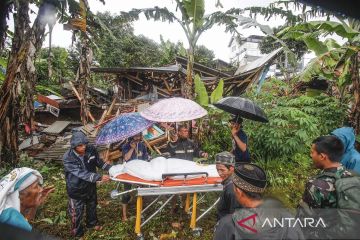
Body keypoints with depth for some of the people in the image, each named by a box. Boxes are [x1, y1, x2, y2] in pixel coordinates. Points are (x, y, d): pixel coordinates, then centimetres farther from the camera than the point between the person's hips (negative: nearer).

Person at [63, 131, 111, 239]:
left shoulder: (91, 150, -18)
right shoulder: (68, 158, -30)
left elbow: (99, 162, -2)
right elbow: (82, 173, -36)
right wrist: (99, 177, -43)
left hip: (90, 185, 4)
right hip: (76, 189, -4)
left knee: (92, 206, 26)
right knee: (77, 212, 16)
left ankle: (92, 223, 55)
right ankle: (77, 232, 44)